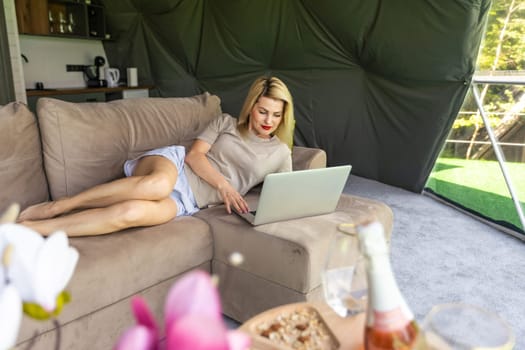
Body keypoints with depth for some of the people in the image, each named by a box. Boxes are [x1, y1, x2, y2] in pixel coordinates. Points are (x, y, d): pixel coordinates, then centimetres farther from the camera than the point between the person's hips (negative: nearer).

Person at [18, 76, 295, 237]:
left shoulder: (281, 153, 15)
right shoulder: (225, 123, 11)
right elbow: (194, 154, 0)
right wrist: (223, 184, -14)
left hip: (188, 200, 1)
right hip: (173, 165, 0)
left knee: (132, 212, -33)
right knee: (159, 184, -41)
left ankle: (29, 227, -25)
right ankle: (53, 207, -23)